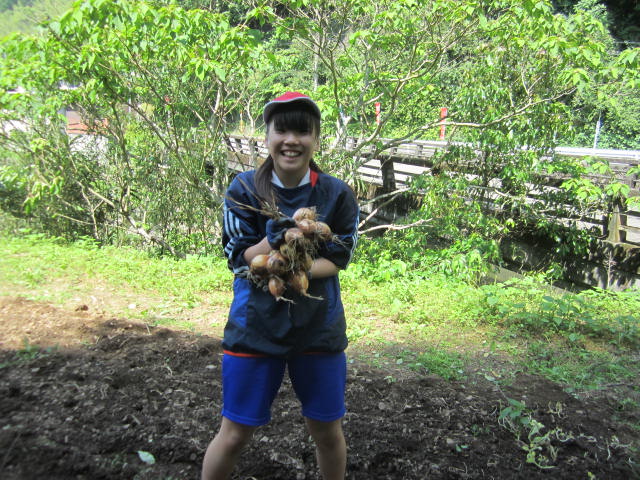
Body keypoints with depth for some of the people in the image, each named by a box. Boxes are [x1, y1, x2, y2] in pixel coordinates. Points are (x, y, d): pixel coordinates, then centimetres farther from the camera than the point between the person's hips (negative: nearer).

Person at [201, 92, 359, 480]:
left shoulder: (338, 195, -5)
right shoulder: (244, 190, -6)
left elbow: (338, 260, -4)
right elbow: (238, 259, -7)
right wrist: (271, 241, -27)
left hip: (320, 328, 1)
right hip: (256, 326, -1)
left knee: (328, 431, 16)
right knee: (235, 433, 8)